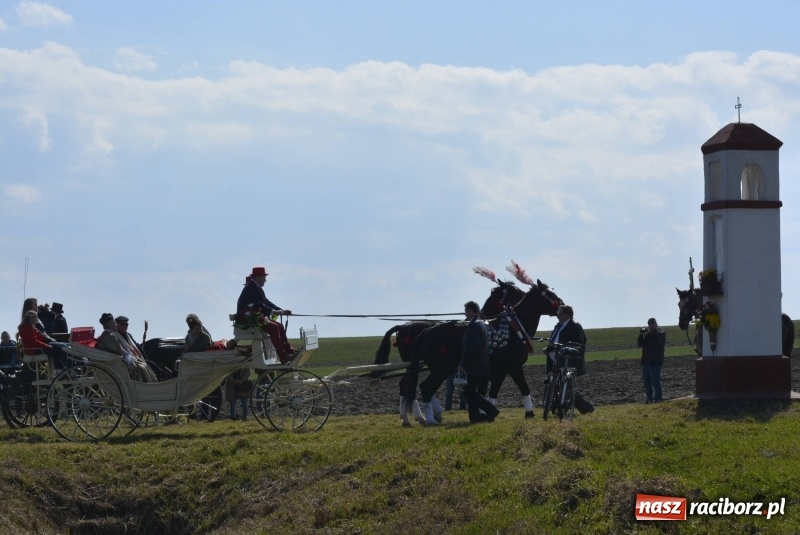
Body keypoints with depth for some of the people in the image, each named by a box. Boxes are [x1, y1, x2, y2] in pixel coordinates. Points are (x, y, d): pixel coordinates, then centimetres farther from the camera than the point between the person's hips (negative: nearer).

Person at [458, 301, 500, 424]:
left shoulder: (473, 325, -14)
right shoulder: (483, 325, 17)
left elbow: (470, 347, -21)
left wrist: (463, 363, -17)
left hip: (474, 366, -10)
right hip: (482, 365, 10)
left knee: (469, 393, -7)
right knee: (470, 392, 14)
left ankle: (491, 410, -16)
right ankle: (475, 418, 11)